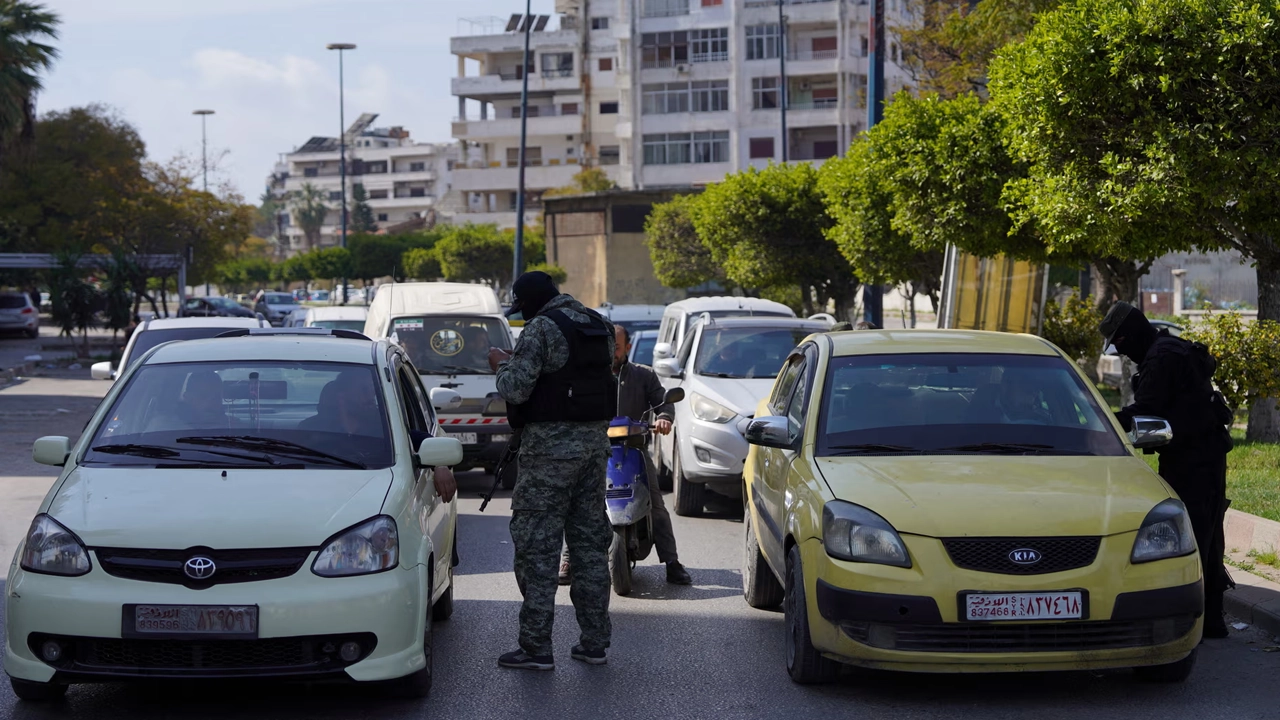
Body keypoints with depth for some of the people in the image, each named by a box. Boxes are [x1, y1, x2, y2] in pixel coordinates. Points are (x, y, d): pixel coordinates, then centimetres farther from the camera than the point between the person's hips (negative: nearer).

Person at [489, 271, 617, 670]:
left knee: (537, 546, -3)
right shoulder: (599, 326, 13)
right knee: (590, 540, 12)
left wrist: (502, 364, 4)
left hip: (551, 446, -8)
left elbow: (516, 388, -18)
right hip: (595, 441, 8)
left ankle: (536, 647, -4)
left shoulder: (541, 328, -12)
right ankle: (594, 641, 16)